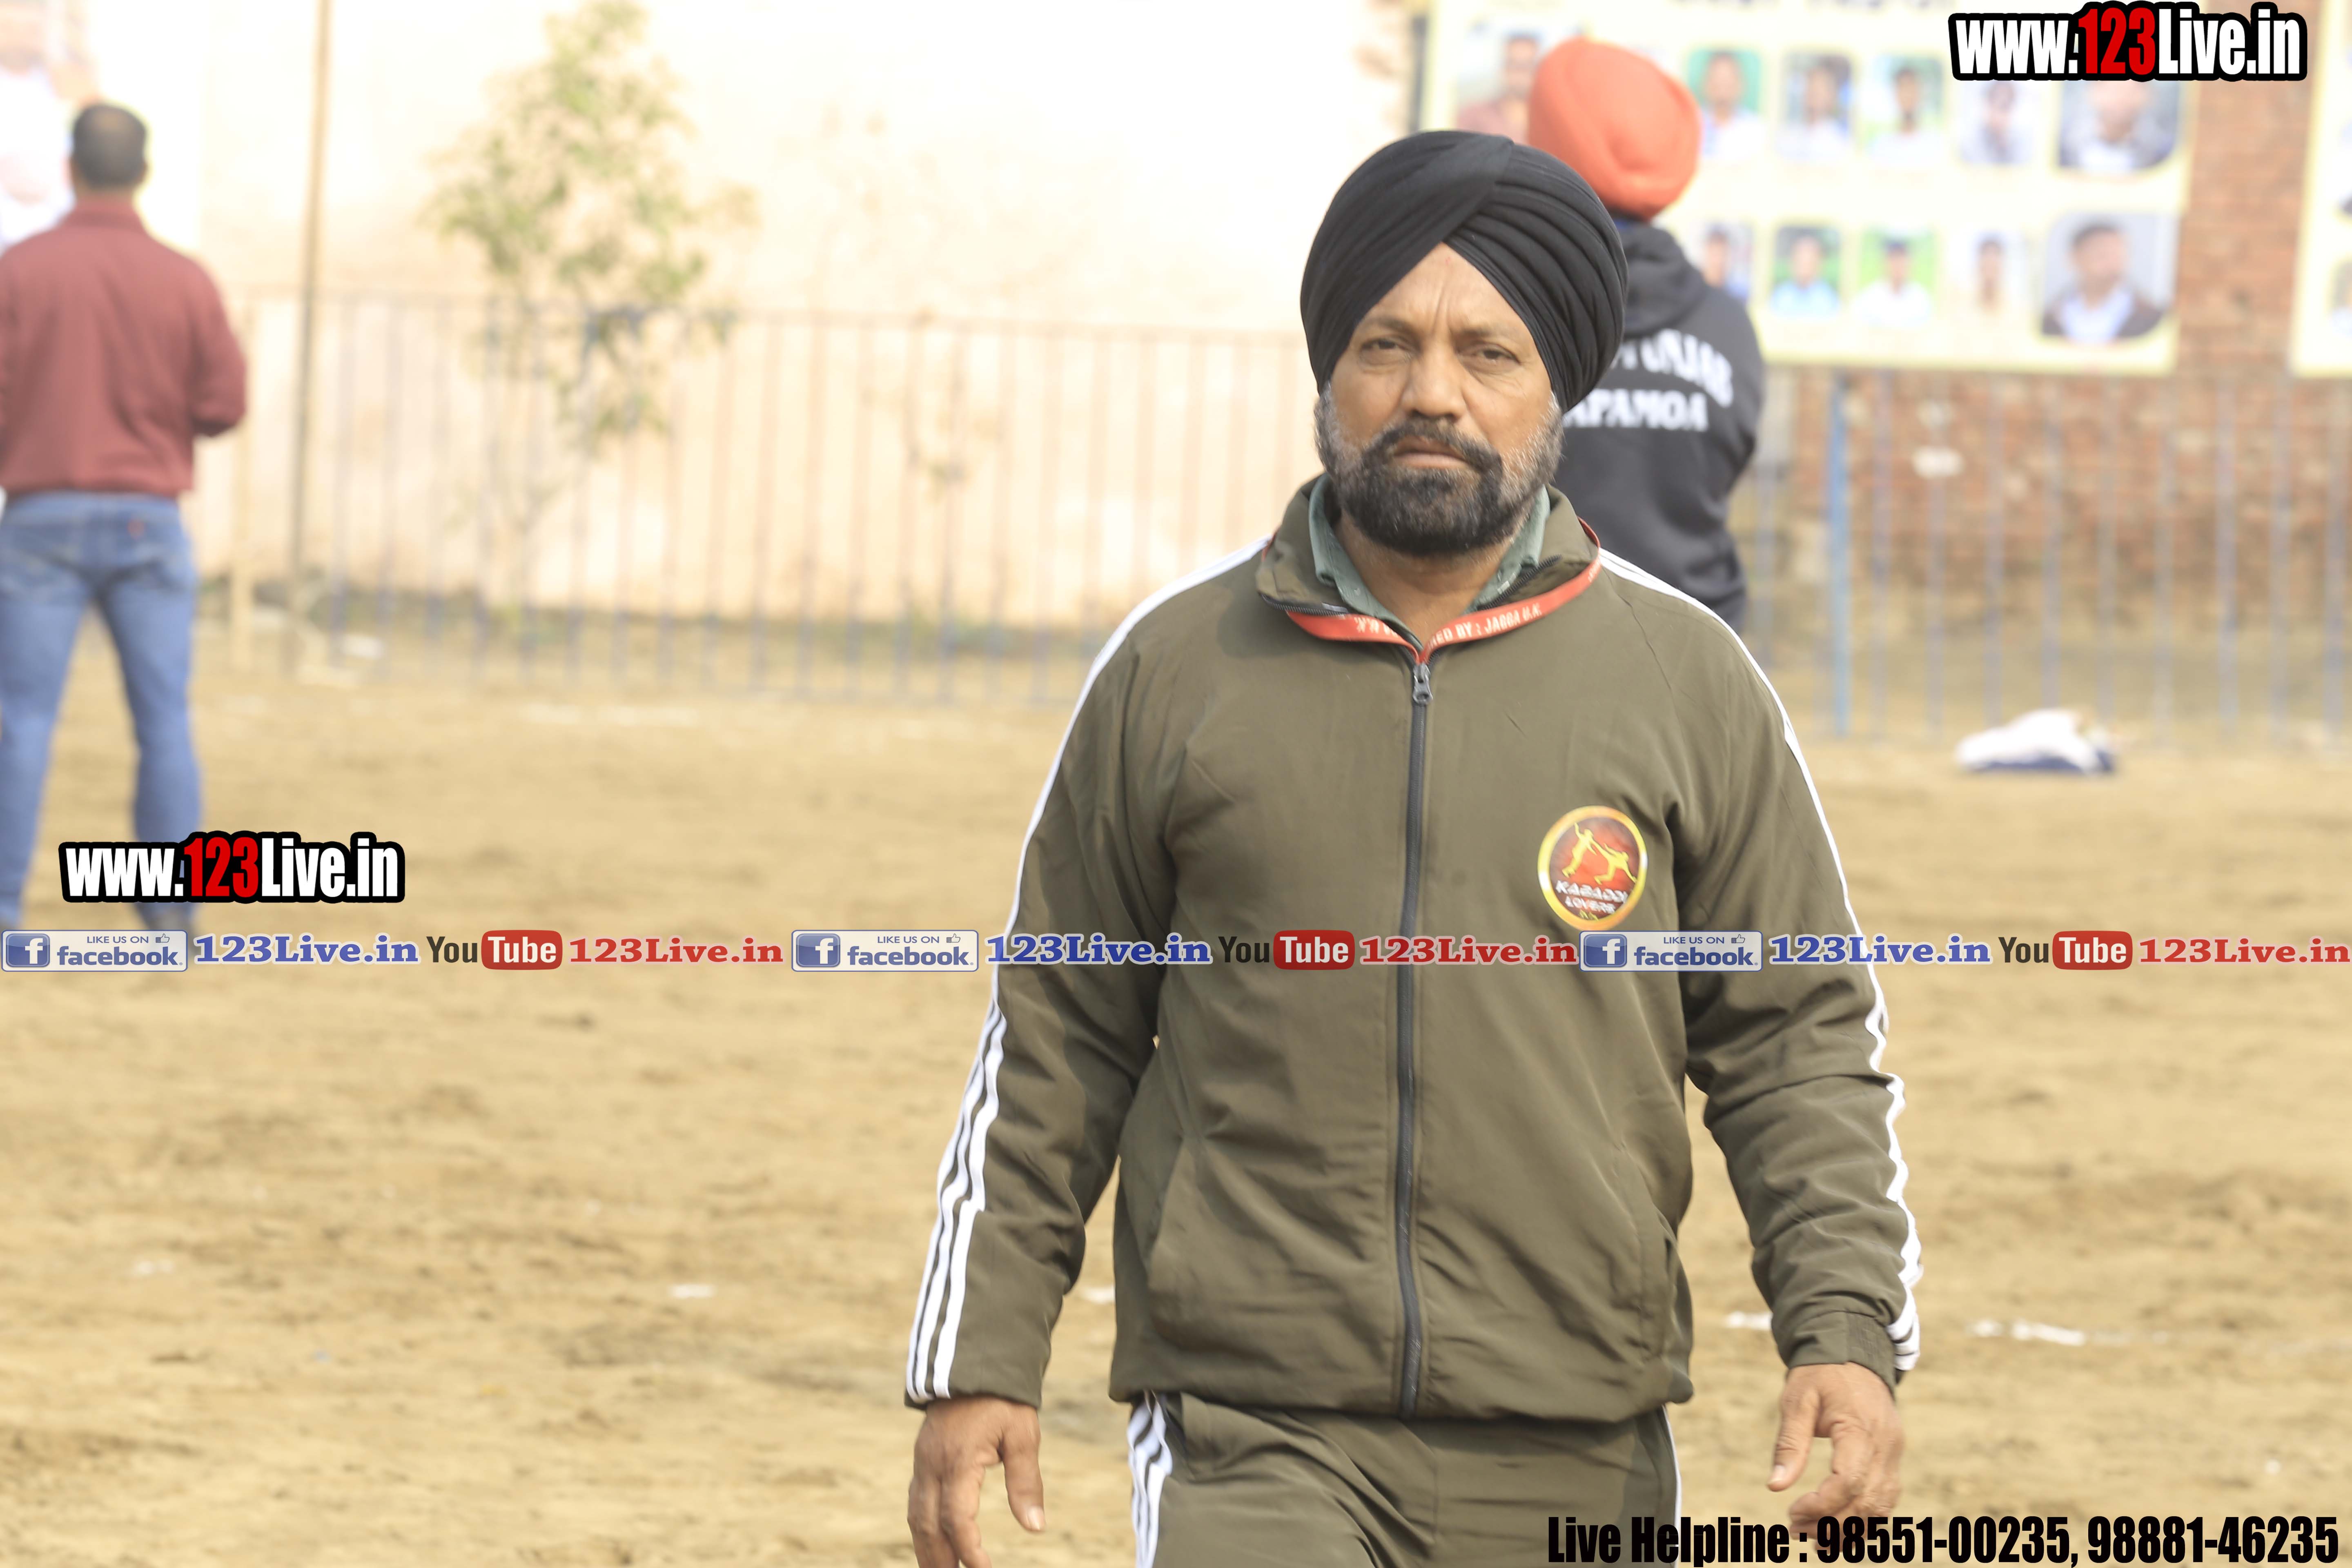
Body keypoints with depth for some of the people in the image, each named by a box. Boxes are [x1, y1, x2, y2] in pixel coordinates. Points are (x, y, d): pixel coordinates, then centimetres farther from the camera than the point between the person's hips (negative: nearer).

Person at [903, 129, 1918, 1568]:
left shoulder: (1687, 681, 6)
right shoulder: (1176, 669, 7)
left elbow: (1798, 1040, 8)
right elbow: (1054, 1044, 12)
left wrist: (1848, 1334, -5)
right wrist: (978, 1366, 8)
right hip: (1253, 1441, -1)